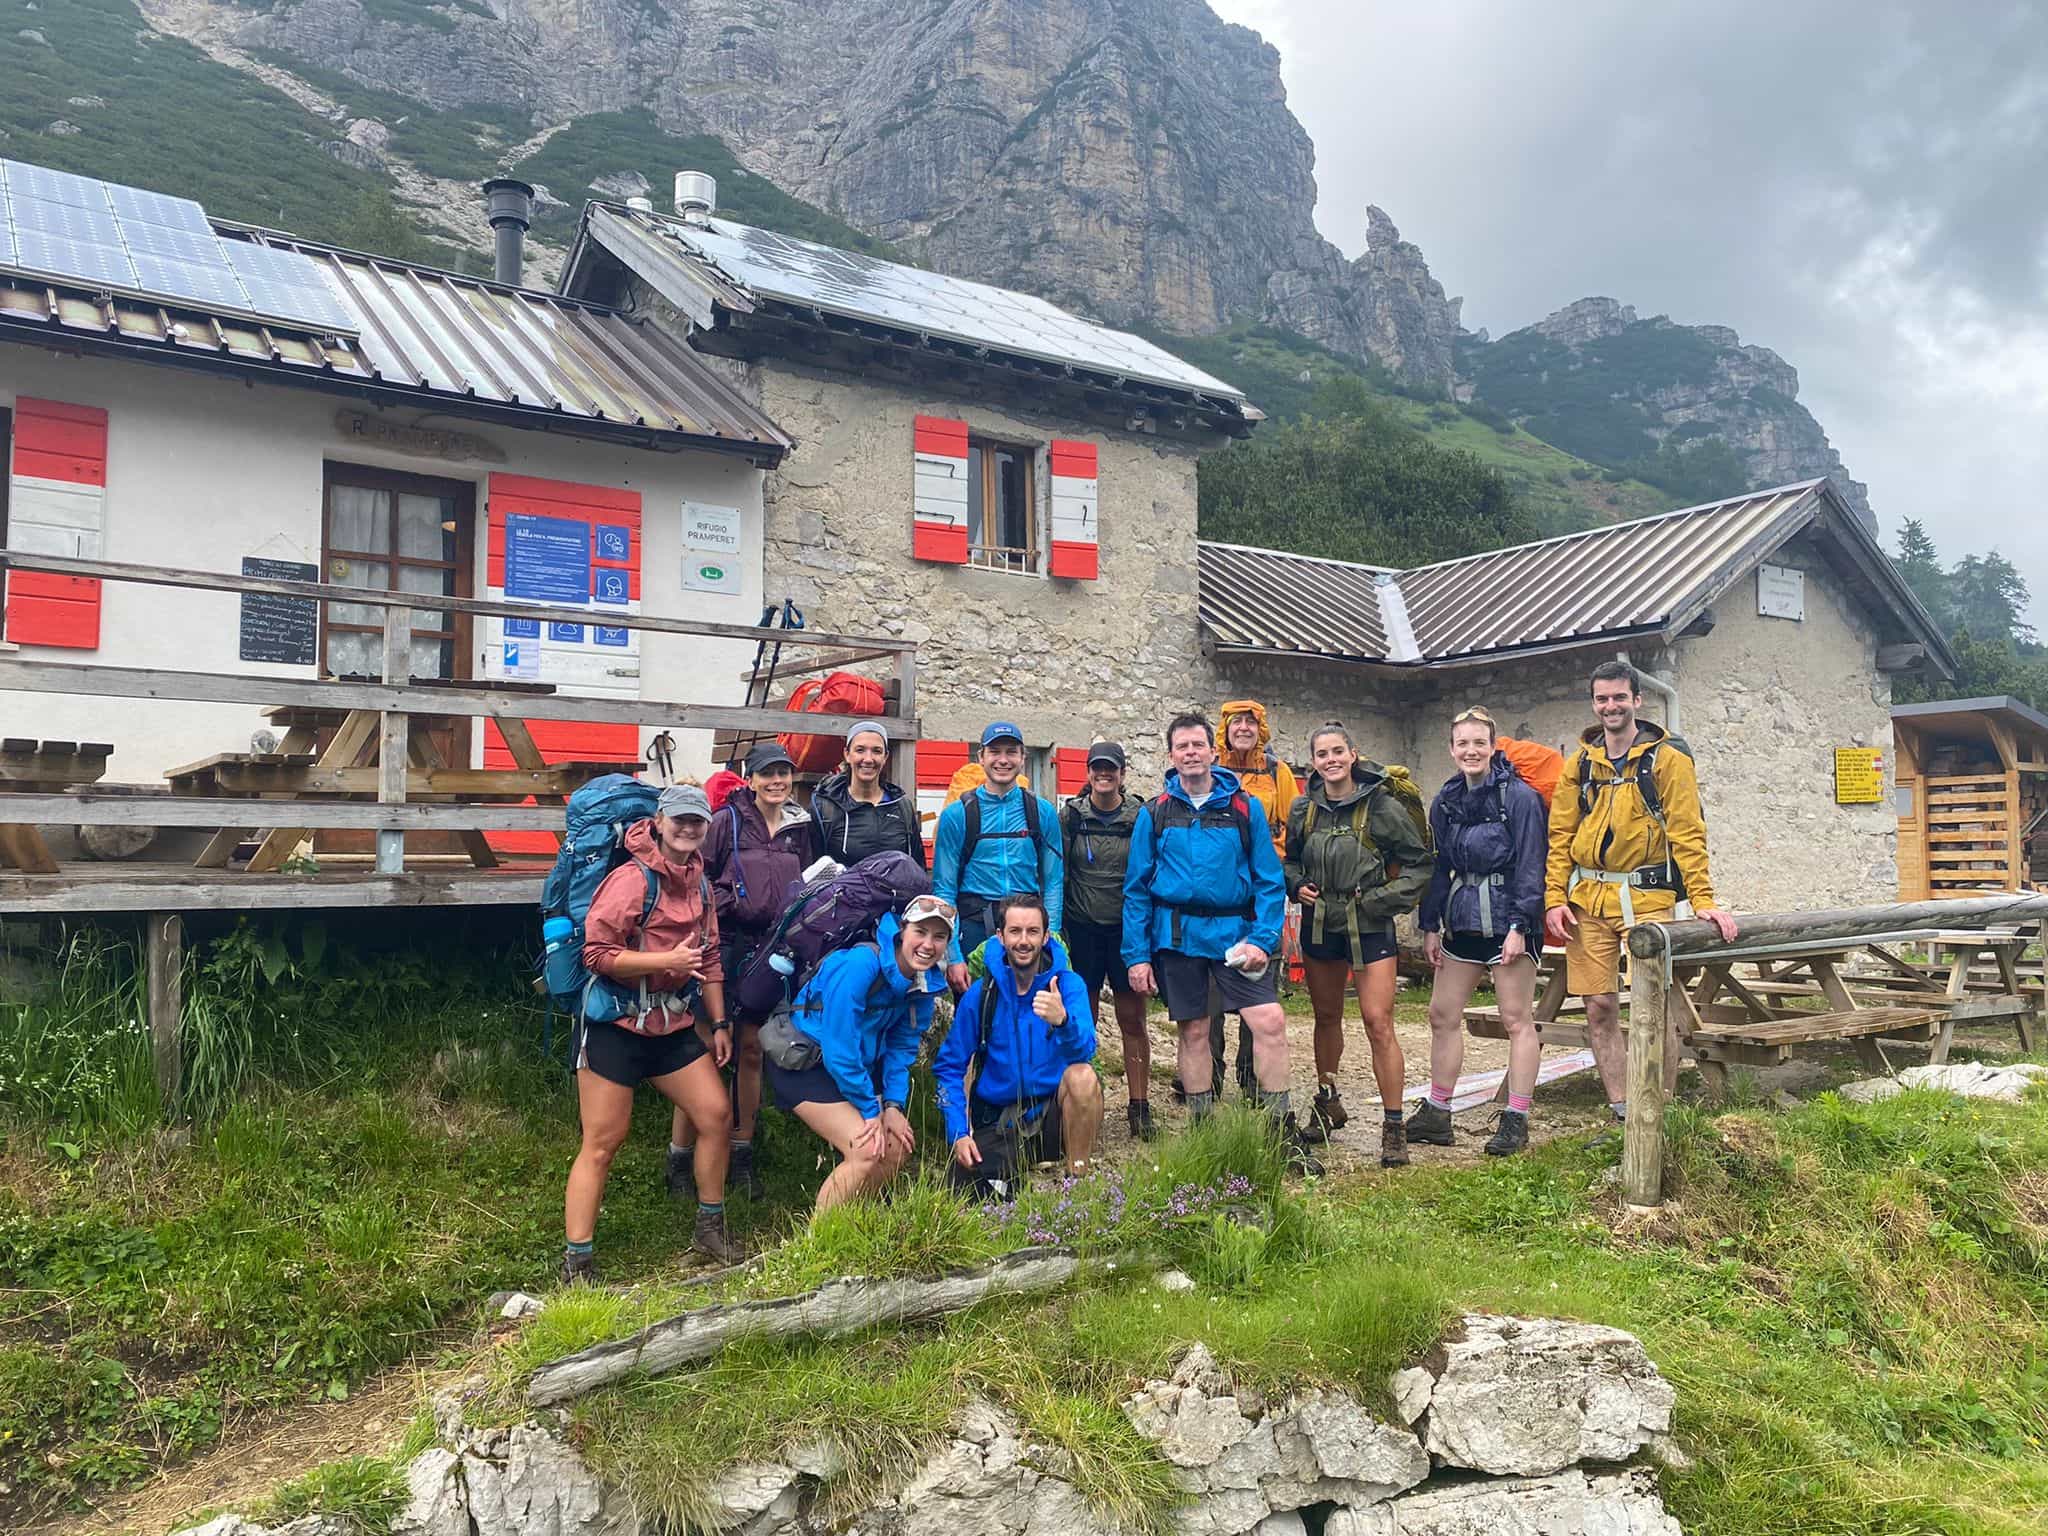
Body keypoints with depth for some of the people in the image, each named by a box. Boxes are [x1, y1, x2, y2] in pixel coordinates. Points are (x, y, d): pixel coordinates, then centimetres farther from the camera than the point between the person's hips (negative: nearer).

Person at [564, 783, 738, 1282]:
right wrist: (667, 960, -26)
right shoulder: (631, 879, -17)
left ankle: (710, 1229, 25)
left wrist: (718, 1023, 14)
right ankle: (576, 1264, 7)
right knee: (602, 1143, -3)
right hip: (615, 1026, -7)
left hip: (673, 1025, 8)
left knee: (717, 1115, 7)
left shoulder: (699, 884, 9)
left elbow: (710, 958, 17)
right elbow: (597, 952, -21)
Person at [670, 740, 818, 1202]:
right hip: (727, 946, -4)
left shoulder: (801, 826, 10)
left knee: (752, 1050, 11)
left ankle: (742, 1155, 22)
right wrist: (733, 906, -15)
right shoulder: (726, 821, -4)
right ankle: (679, 1158, 7)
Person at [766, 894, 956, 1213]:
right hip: (803, 1064, -8)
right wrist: (870, 1109, -19)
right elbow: (839, 1049, -27)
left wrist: (893, 1105, -8)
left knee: (898, 1146, 0)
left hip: (859, 1065, 8)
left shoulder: (925, 983, -5)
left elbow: (902, 1047, 4)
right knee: (867, 1150, -19)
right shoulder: (860, 964, -29)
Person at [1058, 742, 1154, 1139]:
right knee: (1083, 1019, 7)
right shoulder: (1070, 815, 2)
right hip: (1082, 929, 1)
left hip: (1127, 928, 0)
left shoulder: (1140, 816, 0)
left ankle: (1140, 1106, 11)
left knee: (1132, 1020, 3)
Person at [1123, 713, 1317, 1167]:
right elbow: (1137, 889, 4)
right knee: (1193, 1031, 8)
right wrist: (1136, 955, -2)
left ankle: (1283, 1130, 3)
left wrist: (1264, 939, -11)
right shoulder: (1154, 814, 4)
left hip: (1234, 931, 0)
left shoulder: (1245, 808, 3)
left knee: (1270, 1020, -10)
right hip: (1176, 936, 1)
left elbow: (1269, 881, 2)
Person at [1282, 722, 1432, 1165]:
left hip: (1370, 928, -5)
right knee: (1326, 1016, 17)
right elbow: (1290, 861, 19)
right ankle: (1327, 1103, 35)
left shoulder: (1382, 806, -10)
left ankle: (1393, 1125, -3)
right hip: (1319, 925, 5)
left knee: (1378, 1022, -11)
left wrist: (1381, 900, -12)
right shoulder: (1304, 809, 3)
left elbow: (1420, 865, -3)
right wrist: (1297, 885, -1)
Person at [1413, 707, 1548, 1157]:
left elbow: (1531, 865, -12)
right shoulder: (1445, 802, 10)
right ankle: (1436, 1115, 18)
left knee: (1516, 1019, 0)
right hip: (1462, 919, 7)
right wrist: (1430, 925, 10)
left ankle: (1516, 1120, 7)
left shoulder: (1519, 797, -9)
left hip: (1507, 920, -7)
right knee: (1442, 1015, 9)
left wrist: (1519, 926, -17)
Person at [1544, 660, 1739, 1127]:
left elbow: (1687, 833, -4)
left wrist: (1702, 900, -12)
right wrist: (1555, 898, 1)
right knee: (1599, 1009, 3)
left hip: (1647, 896, -3)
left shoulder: (1667, 757, 1)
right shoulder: (1580, 762, 11)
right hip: (1588, 900, 4)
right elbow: (1560, 836, 11)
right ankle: (1624, 1114, 14)